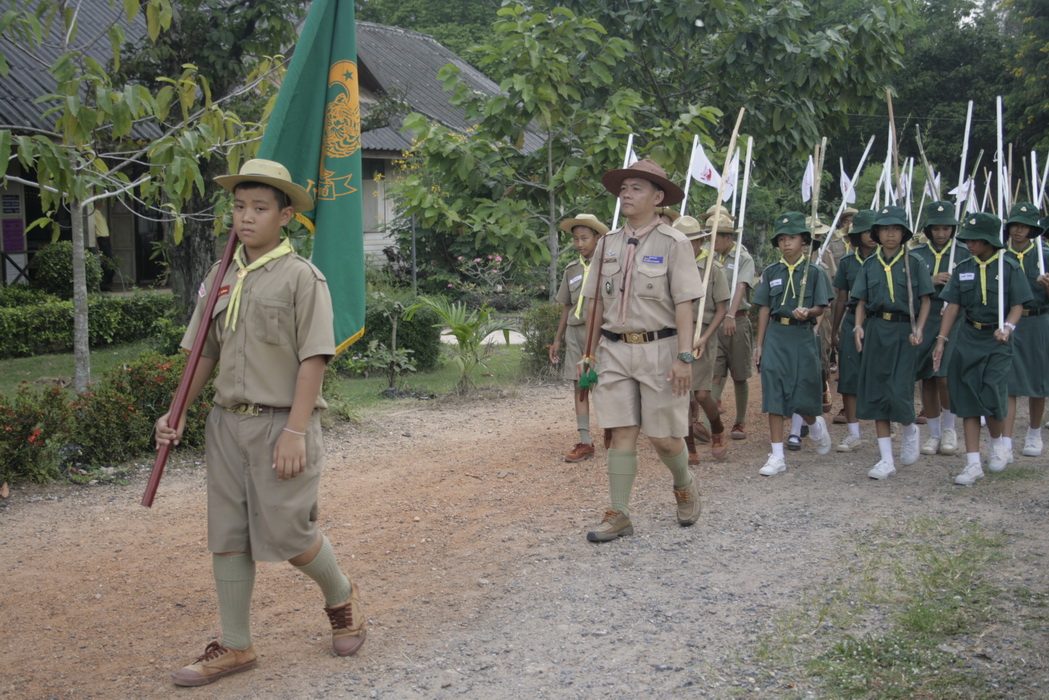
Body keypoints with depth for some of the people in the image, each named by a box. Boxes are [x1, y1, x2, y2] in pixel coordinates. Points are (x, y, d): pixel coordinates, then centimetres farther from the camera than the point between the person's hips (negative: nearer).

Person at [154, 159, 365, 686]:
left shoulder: (301, 276, -7)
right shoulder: (221, 278, 11)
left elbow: (313, 359, -12)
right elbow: (206, 353, 17)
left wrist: (294, 431, -17)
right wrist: (178, 413, 9)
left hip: (281, 423, -6)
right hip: (227, 422, 6)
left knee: (287, 534, -4)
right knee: (227, 537, 7)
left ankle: (341, 598, 26)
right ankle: (235, 646, 19)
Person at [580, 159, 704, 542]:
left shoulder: (673, 243, -4)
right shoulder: (608, 243, 10)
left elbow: (684, 305, -9)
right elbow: (597, 303, 13)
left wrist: (684, 356, -16)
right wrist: (588, 352, 10)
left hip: (658, 349, -4)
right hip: (614, 349, 4)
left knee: (663, 436, 2)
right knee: (621, 433, 2)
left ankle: (684, 485, 32)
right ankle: (619, 515, 7)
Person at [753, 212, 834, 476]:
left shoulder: (814, 272, 0)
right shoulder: (771, 272, 6)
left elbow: (821, 307, 0)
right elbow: (764, 309, 8)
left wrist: (807, 312, -23)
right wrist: (759, 345, 6)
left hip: (802, 336, -2)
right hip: (775, 336, 2)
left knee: (802, 396, 0)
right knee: (774, 393, -4)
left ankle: (815, 425, 37)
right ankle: (777, 456, 0)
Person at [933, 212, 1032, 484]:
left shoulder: (1009, 267, -4)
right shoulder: (963, 269, 5)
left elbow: (1017, 305, -4)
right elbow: (953, 306, 6)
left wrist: (1008, 327, -22)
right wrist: (941, 340, 0)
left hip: (997, 340, -3)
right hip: (969, 338, 4)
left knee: (993, 396, -12)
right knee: (967, 400, 0)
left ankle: (997, 443, 20)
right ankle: (973, 464, 3)